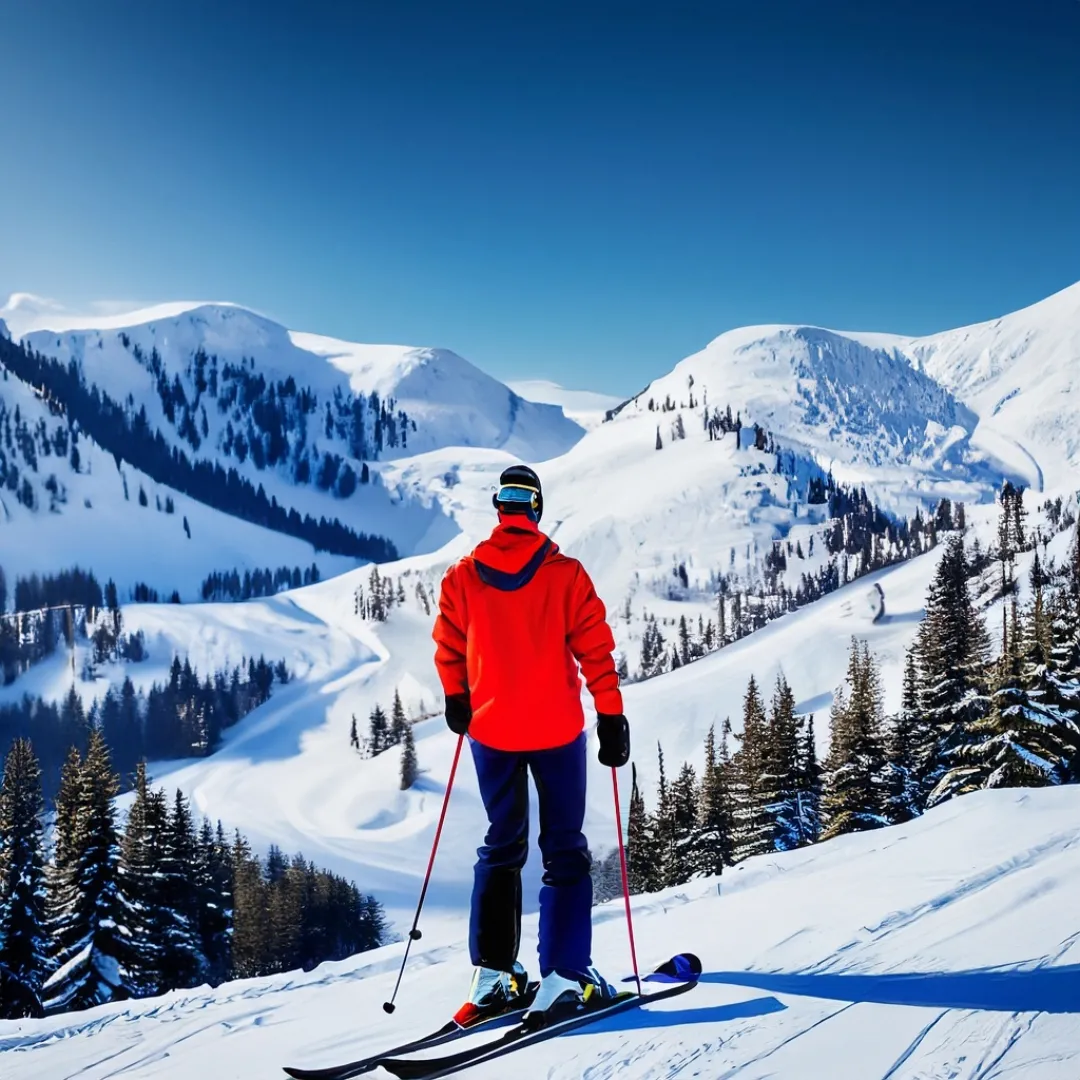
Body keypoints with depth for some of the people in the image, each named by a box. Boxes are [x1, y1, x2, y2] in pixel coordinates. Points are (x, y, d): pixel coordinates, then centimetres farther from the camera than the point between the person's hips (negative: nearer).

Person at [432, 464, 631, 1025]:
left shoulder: (463, 577, -2)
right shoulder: (564, 574, -9)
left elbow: (449, 650, 7)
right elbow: (595, 650, -10)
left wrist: (457, 701, 23)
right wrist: (612, 716, -3)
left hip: (491, 730, 3)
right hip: (556, 728, -3)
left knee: (502, 846, 16)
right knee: (564, 850, 6)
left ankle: (492, 973, 13)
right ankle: (563, 976, -1)